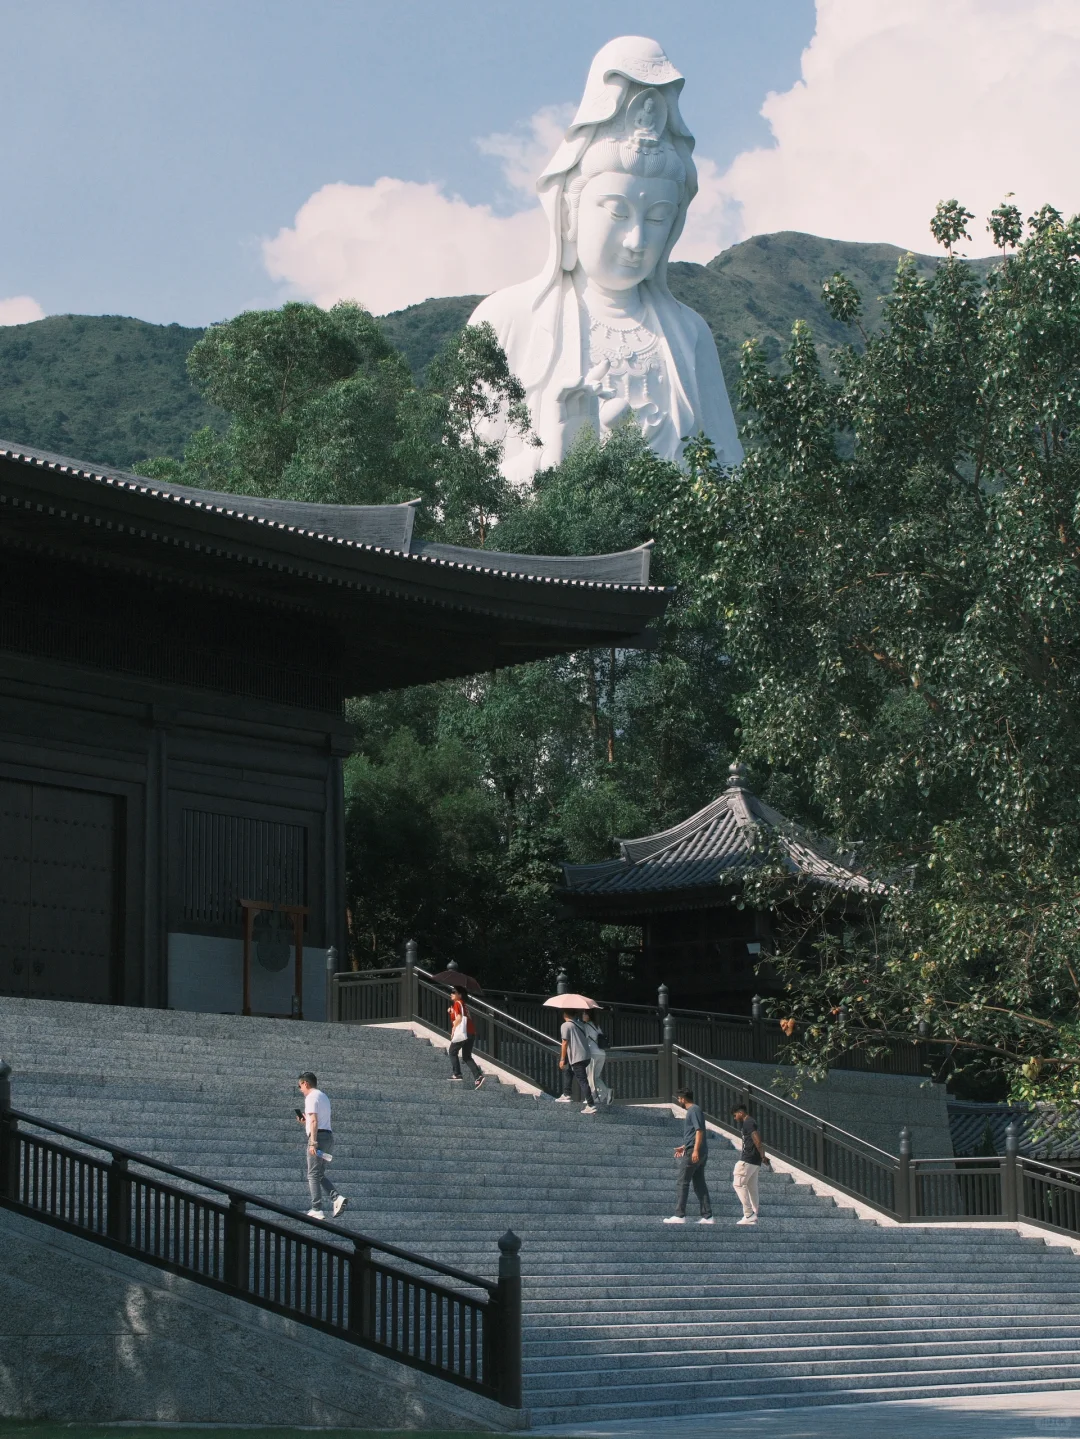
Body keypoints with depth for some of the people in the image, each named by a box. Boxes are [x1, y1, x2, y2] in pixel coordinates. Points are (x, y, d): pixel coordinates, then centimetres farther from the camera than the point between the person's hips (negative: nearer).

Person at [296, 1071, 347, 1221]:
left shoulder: (312, 1097, -7)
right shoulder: (323, 1096, 23)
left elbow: (314, 1120, -17)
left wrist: (313, 1143, -22)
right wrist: (305, 1121, 27)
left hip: (318, 1136, -9)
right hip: (328, 1135, 9)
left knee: (313, 1175, -5)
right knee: (320, 1175, 12)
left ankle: (316, 1210, -7)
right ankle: (337, 1198, -7)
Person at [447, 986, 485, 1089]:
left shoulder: (457, 1003, -2)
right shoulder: (464, 1004, 24)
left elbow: (459, 1018, -13)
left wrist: (453, 1029, -6)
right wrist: (451, 1011, 16)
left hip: (462, 1032, -8)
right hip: (471, 1033, 8)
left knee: (453, 1052, 6)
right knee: (467, 1056, 11)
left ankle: (456, 1074, -2)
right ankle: (478, 1076, -3)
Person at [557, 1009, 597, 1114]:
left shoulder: (566, 1025, -8)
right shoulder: (580, 1024, 13)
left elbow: (565, 1043, -12)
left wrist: (562, 1059, -8)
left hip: (577, 1058, -9)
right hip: (586, 1056, 9)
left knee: (582, 1081, -9)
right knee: (567, 1070, 28)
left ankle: (591, 1105, -13)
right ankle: (566, 1095, 30)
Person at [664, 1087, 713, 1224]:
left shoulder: (694, 1110, -8)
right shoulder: (693, 1110, 21)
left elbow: (699, 1131, -18)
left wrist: (695, 1150, -25)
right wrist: (684, 1147, 35)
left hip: (693, 1153, -10)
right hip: (701, 1154, 10)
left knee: (681, 1182, -6)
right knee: (699, 1184, 8)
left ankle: (679, 1215, -8)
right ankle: (707, 1216, 5)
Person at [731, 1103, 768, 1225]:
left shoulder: (748, 1123, -11)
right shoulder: (751, 1121, 20)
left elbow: (757, 1140, -20)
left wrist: (763, 1157, -14)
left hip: (747, 1160, -10)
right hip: (755, 1161, 10)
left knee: (738, 1184, -7)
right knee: (751, 1187, 9)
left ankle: (749, 1214, -13)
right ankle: (753, 1217, 8)